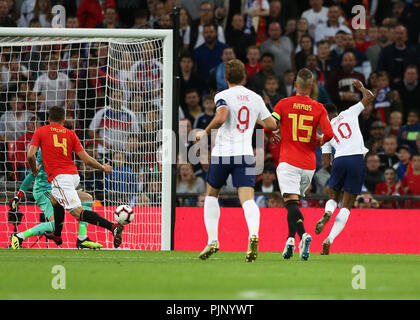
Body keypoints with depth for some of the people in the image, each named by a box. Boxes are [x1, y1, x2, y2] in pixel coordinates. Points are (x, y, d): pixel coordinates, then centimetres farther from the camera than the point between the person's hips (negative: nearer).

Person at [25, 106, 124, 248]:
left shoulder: (41, 131, 6)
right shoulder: (70, 134, 13)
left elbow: (30, 155, -4)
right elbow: (86, 159, 6)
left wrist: (34, 170, 16)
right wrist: (103, 167, 21)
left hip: (59, 177, -6)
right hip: (74, 175, 6)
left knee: (78, 212, -15)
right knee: (54, 199, 34)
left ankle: (112, 226, -35)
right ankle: (57, 236, 43)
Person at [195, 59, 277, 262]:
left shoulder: (223, 96, -3)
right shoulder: (256, 98, 11)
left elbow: (221, 117, -22)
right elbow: (272, 124, 16)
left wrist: (206, 132, -6)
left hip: (222, 153, -2)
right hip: (245, 154, 2)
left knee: (211, 194, 20)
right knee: (247, 199, -10)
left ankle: (212, 240, 14)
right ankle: (253, 234, -38)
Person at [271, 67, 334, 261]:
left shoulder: (283, 104, 0)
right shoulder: (319, 109, 3)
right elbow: (329, 134, -7)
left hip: (288, 162, -3)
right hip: (309, 164, 3)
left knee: (291, 202, -13)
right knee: (294, 201, 20)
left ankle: (303, 234, -35)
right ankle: (291, 239, 16)